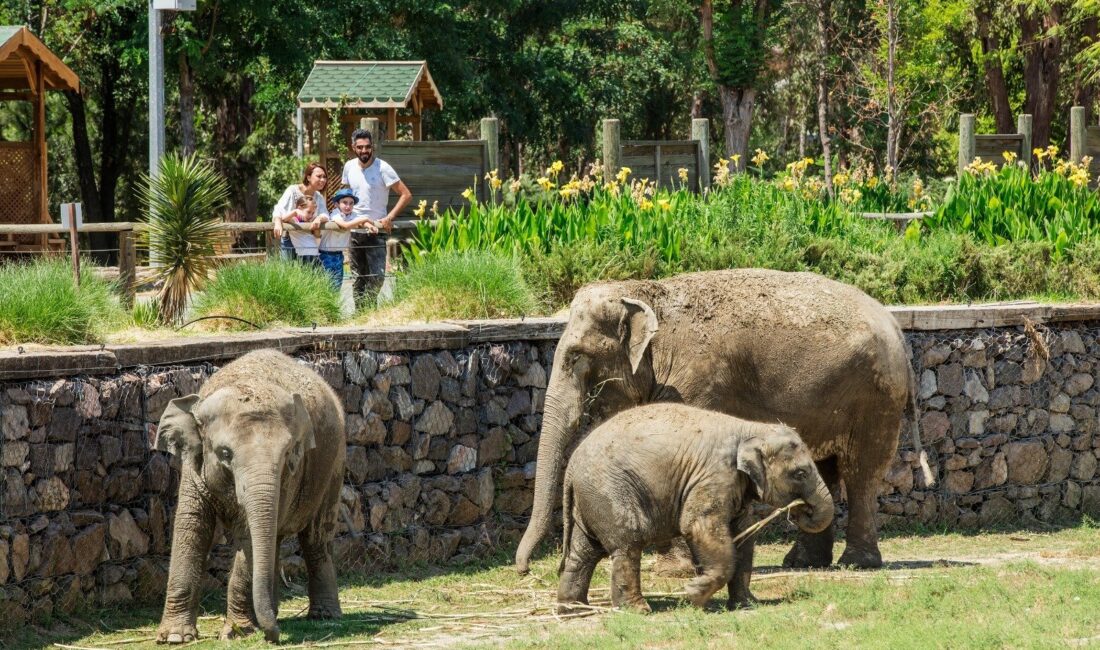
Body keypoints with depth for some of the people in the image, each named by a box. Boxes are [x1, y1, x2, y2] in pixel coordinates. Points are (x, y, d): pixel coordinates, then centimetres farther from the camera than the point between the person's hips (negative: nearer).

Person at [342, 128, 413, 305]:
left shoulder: (382, 168, -12)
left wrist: (389, 218, -19)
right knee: (358, 277, 8)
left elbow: (406, 195, -12)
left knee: (377, 276, -11)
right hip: (354, 230, 4)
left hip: (376, 231, -4)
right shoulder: (349, 167, 3)